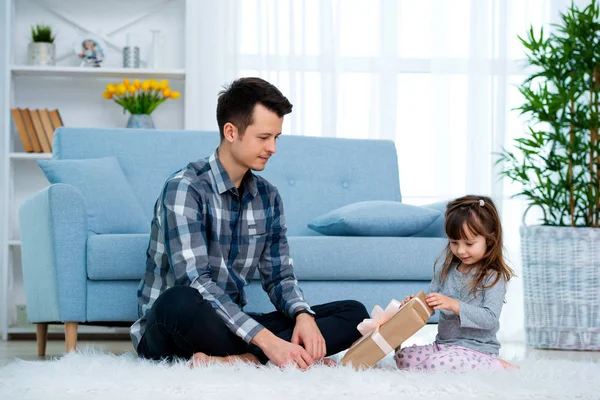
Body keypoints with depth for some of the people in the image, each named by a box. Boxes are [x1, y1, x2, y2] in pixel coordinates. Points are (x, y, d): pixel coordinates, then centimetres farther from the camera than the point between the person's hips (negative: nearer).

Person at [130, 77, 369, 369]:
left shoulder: (268, 196, 9)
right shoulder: (184, 188, -14)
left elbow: (279, 277, 12)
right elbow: (195, 282, -25)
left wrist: (303, 315, -13)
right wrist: (266, 340, -33)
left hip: (233, 328, 7)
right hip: (169, 331, -7)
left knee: (353, 313, -9)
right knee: (180, 301, -43)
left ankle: (232, 360, -26)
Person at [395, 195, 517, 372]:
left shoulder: (493, 277, -10)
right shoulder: (445, 271, 9)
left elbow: (490, 319, -19)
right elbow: (430, 304, 12)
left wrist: (454, 305, -28)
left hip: (475, 349, -8)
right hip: (443, 344, 8)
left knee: (437, 364, -33)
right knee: (402, 356, -11)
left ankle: (496, 366, -8)